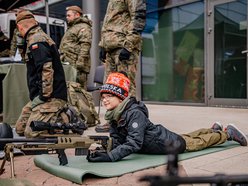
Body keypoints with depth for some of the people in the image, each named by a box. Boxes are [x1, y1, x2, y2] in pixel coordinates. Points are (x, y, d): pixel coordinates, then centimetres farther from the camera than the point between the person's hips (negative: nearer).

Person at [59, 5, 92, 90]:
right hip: (68, 65, 10)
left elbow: (85, 46, -18)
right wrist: (62, 59, 26)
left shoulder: (83, 27, -5)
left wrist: (80, 62, -25)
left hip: (76, 66, -10)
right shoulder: (71, 28, 29)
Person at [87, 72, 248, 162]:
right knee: (189, 136, 31)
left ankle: (228, 133, 42)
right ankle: (214, 129, 58)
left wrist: (109, 157, -50)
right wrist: (103, 152, -25)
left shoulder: (134, 113, -36)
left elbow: (134, 143, -43)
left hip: (170, 143, -7)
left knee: (199, 141, 17)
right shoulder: (114, 116, -10)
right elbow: (118, 141, -6)